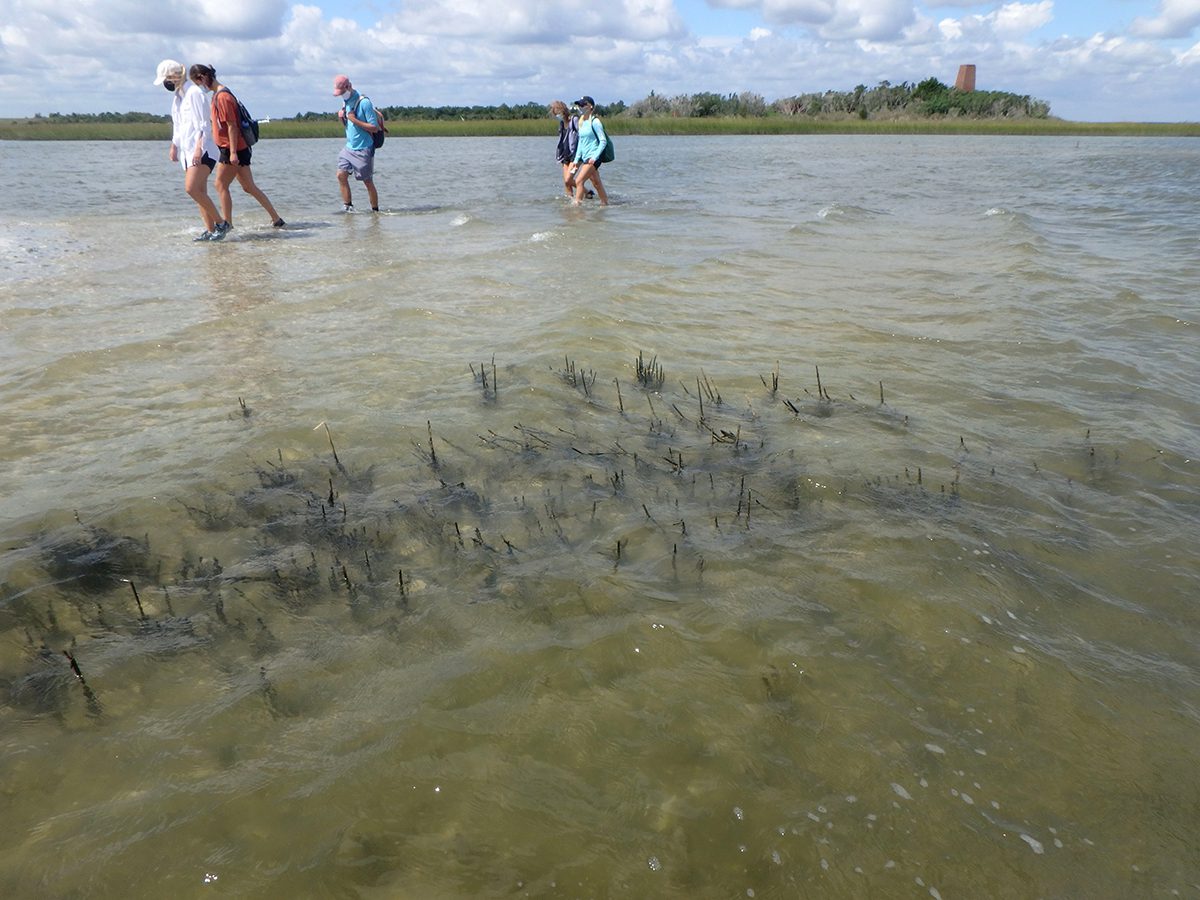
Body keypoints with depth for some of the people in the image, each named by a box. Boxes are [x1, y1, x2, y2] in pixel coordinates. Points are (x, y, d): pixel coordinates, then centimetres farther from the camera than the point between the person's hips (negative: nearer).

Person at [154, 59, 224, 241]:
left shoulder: (194, 93, -10)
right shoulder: (176, 95, 18)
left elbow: (203, 125, -17)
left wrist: (199, 148, -23)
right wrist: (174, 146, 28)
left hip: (202, 150, -9)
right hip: (187, 150, 9)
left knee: (192, 188, -20)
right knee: (200, 192, 5)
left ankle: (220, 223, -12)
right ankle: (210, 230, 7)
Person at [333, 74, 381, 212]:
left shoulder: (364, 102, -15)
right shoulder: (345, 102, 9)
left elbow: (374, 128, -17)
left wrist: (355, 120, -23)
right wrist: (341, 118, -2)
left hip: (363, 149, -7)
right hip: (349, 147, 7)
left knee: (368, 182, 0)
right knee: (341, 175, -3)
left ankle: (375, 211, 11)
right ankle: (348, 207, 4)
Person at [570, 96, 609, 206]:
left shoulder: (594, 122, -10)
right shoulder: (582, 122, 14)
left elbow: (603, 141, -13)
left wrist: (594, 157, -20)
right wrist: (576, 159, 14)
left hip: (593, 158, -8)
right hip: (585, 158, 8)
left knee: (579, 181, -15)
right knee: (597, 184, 12)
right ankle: (605, 203, 18)